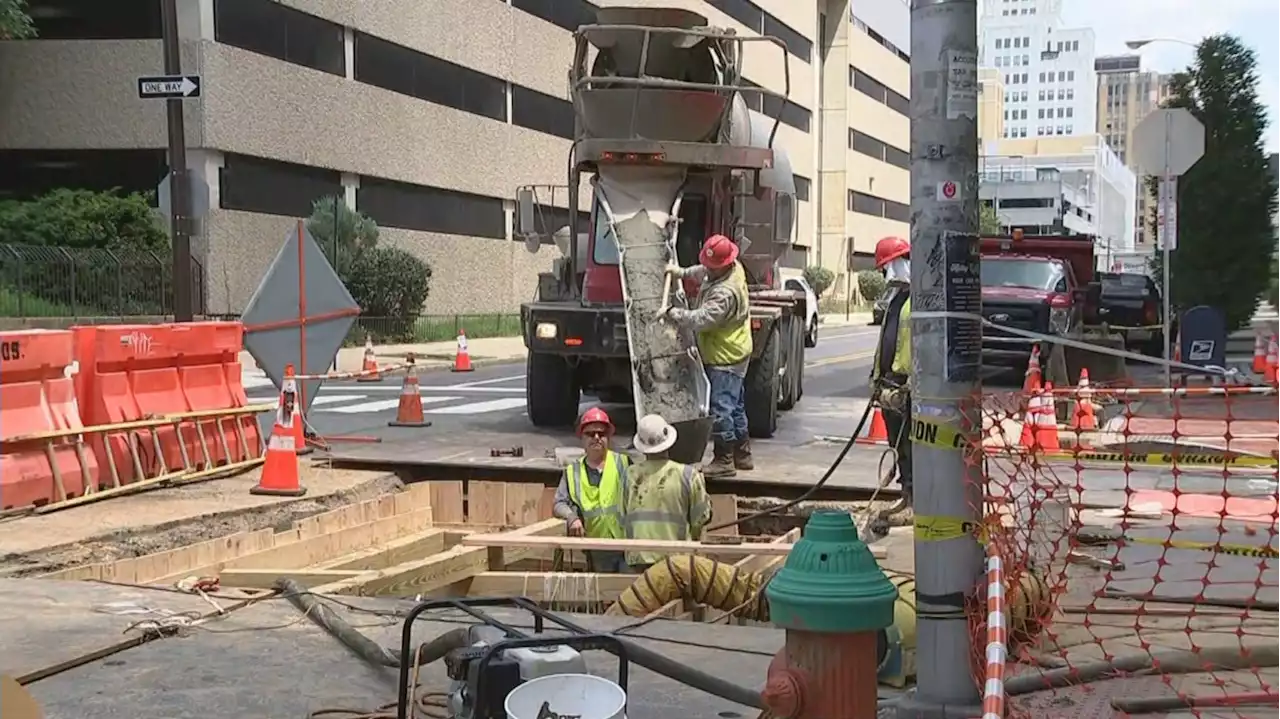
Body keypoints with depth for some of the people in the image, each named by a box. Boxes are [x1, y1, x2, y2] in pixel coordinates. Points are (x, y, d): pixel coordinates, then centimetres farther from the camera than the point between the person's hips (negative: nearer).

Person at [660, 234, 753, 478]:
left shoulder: (726, 292, -29)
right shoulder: (733, 268, 3)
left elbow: (701, 319, -32)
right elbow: (702, 272, 25)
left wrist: (673, 313, -21)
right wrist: (682, 272, 15)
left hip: (725, 357, -11)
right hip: (730, 354, 11)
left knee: (721, 408, -7)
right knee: (735, 406, 18)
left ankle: (724, 460, 0)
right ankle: (742, 454, 29)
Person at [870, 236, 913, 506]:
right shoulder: (896, 297, 20)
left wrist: (910, 385, -23)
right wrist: (877, 377, 21)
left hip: (907, 387, -10)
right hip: (891, 386, 10)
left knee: (911, 447, -9)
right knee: (898, 445, 15)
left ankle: (914, 496, -6)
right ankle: (907, 493, 24)